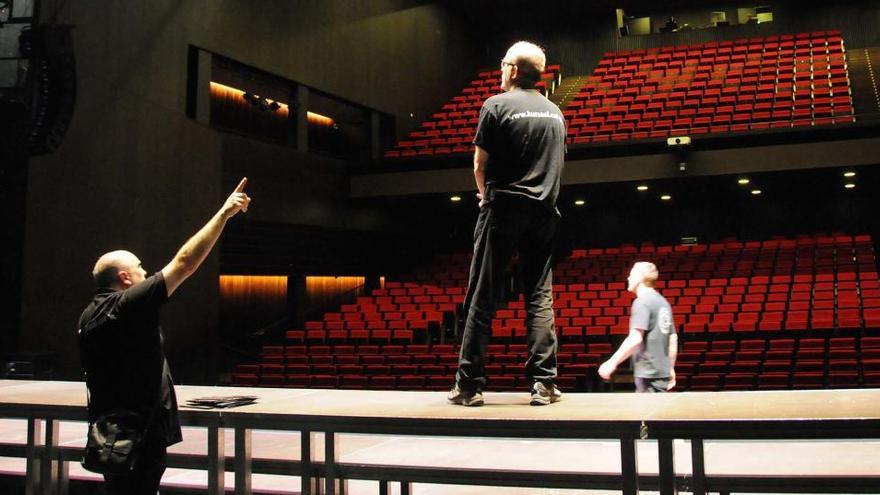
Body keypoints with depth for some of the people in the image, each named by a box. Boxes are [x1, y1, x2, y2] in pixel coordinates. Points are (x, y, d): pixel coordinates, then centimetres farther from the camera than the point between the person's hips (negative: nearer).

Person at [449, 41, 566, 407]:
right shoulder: (555, 112, 14)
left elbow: (480, 164, 1)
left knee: (482, 297, -1)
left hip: (503, 210, -4)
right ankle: (544, 383, -1)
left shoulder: (497, 105, -2)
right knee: (539, 297, 4)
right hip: (543, 212, 4)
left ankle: (469, 384, -1)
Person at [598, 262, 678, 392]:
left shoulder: (642, 301, -12)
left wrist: (612, 362, -19)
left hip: (648, 373, -9)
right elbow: (673, 338, 17)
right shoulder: (663, 302, 14)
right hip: (662, 372, 9)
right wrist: (671, 368, 23)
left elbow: (635, 338, -22)